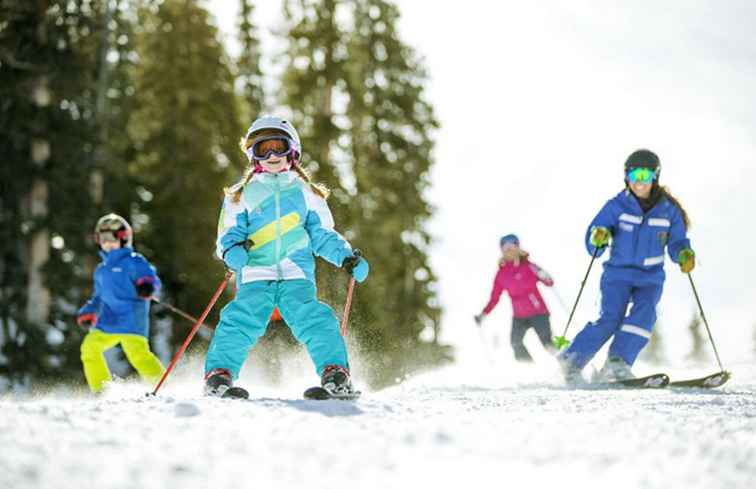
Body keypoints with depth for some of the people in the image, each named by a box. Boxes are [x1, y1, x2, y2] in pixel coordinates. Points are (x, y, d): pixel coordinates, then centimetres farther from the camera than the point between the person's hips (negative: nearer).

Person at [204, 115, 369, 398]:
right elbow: (229, 233, 11)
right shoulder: (242, 195, 19)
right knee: (241, 320, -24)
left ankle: (336, 374, -27)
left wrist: (346, 257, 3)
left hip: (297, 275, 0)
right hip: (255, 274, 0)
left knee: (315, 320, -24)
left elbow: (322, 235, 21)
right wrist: (232, 250, -14)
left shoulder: (306, 192, 22)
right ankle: (218, 374, -24)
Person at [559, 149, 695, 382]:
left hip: (650, 277, 2)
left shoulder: (669, 210, 1)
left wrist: (684, 255, -18)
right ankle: (572, 360, -5)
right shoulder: (617, 206, -4)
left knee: (644, 315, -24)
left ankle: (617, 364, -25)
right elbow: (593, 245, -4)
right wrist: (598, 239, -29)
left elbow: (676, 243, 5)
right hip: (618, 273, -2)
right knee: (611, 319, -17)